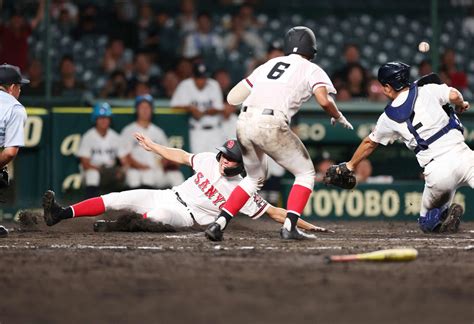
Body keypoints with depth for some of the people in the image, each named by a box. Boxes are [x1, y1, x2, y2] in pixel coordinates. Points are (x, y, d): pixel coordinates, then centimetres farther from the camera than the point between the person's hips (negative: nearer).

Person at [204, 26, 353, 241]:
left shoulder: (270, 64, 26)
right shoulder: (311, 70, 13)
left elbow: (232, 98, 22)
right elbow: (324, 100, -7)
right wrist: (338, 118, 13)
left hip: (243, 124, 6)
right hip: (271, 126, -6)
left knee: (255, 178, 27)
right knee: (305, 173, 13)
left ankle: (219, 223, 14)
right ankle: (289, 227, -1)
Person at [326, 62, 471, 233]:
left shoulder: (389, 117, 12)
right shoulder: (427, 90, 9)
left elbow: (369, 143, 26)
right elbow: (454, 95, -5)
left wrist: (350, 166, 42)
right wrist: (461, 105, 20)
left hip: (436, 173, 0)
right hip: (463, 155, 0)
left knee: (428, 222, 20)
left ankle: (444, 215, -14)